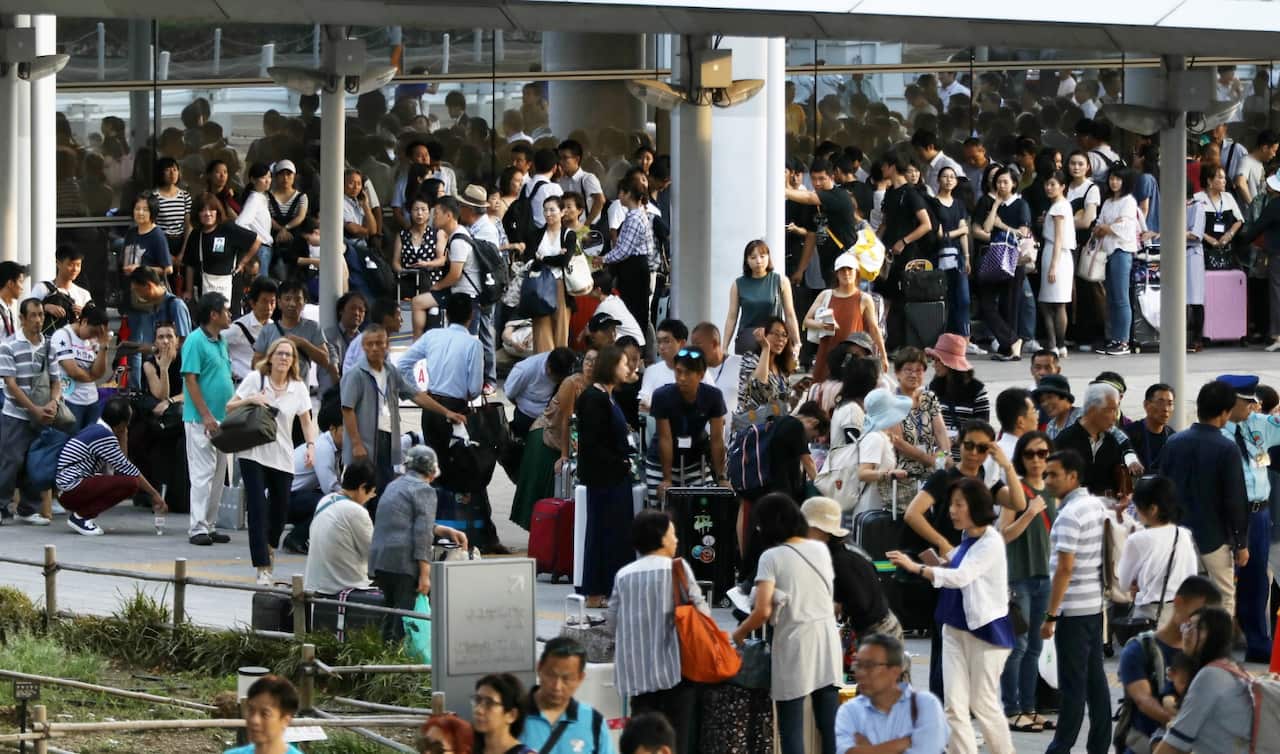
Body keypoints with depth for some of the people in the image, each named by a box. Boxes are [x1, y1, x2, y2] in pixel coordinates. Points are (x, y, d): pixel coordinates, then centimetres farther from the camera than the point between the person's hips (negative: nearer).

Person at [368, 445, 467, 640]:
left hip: (378, 558, 8)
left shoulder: (394, 486, 23)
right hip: (403, 560, -8)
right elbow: (422, 533, -13)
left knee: (391, 615, 16)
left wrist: (447, 531, 30)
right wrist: (425, 574, -16)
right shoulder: (424, 490, -4)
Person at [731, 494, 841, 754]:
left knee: (792, 728, 0)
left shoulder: (772, 557, -9)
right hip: (827, 637, 6)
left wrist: (739, 633, -1)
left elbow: (763, 611, -17)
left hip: (794, 642, -5)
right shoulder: (821, 550, 9)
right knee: (829, 724, 8)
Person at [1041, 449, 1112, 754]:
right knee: (1095, 678, 10)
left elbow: (1065, 568, -21)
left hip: (1073, 610, -9)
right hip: (1095, 604, 9)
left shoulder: (1069, 514, -16)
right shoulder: (1097, 506, 10)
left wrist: (1051, 615, -18)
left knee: (1073, 683, -4)